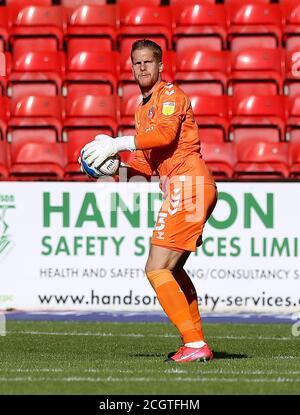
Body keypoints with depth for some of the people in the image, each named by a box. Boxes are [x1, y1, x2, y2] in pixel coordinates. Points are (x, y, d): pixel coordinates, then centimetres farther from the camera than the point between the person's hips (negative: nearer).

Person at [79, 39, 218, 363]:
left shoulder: (170, 94, -5)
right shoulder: (142, 107, 23)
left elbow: (165, 133, -25)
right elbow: (149, 164, 23)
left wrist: (117, 143, -23)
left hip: (187, 184, -10)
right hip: (181, 187, 10)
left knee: (156, 269, -14)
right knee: (172, 268, 20)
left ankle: (194, 345, -18)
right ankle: (196, 342, 24)